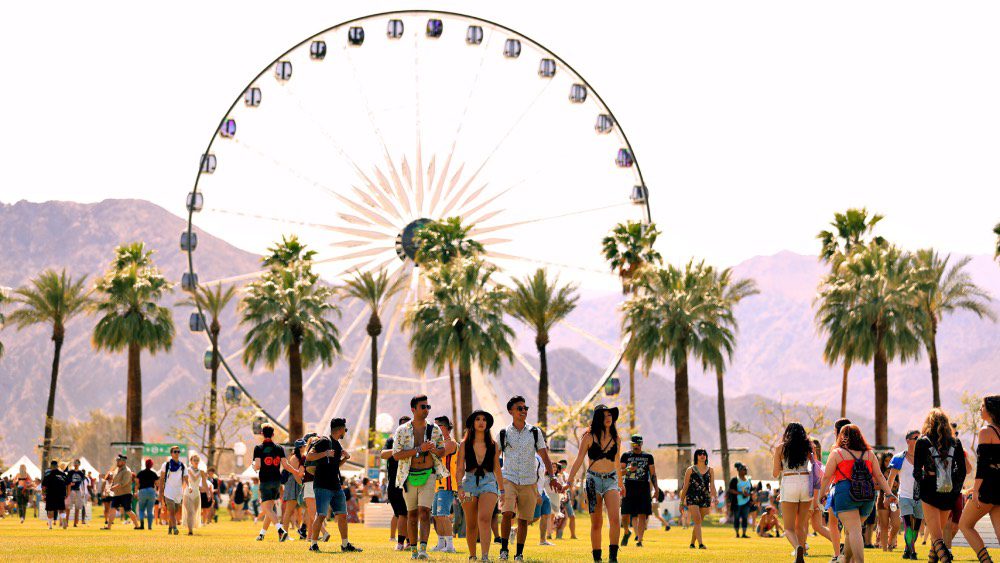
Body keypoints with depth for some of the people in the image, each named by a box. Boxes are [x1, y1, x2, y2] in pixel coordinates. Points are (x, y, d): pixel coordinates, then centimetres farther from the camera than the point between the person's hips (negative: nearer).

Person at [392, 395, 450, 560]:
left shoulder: (434, 429, 5)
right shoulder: (402, 431, -2)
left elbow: (442, 450, 14)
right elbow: (396, 454, -10)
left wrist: (435, 451, -10)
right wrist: (419, 449, -18)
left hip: (428, 475, 0)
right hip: (409, 476, 0)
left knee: (424, 511, -14)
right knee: (412, 514, 8)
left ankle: (423, 548, -22)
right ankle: (414, 549, 18)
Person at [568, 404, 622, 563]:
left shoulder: (616, 439, 9)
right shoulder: (589, 437, 1)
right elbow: (578, 461, 2)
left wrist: (621, 484, 29)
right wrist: (569, 481, -6)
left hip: (611, 480, 1)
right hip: (593, 480, -1)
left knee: (615, 519, -18)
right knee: (596, 524, 1)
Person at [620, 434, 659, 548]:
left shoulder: (648, 456, 11)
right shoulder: (626, 456, 9)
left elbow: (653, 474, 11)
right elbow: (620, 472, 6)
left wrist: (656, 488, 1)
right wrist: (628, 469, -14)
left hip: (643, 489, 0)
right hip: (629, 489, 0)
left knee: (642, 515, -7)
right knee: (625, 515, -4)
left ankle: (639, 540, -4)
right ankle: (626, 532, 25)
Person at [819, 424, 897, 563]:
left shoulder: (837, 453, 4)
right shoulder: (869, 454, 15)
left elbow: (826, 477, 3)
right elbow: (879, 476, 10)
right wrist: (889, 494, 9)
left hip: (845, 494, -4)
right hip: (867, 495, 4)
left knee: (854, 531, -12)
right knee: (851, 531, 19)